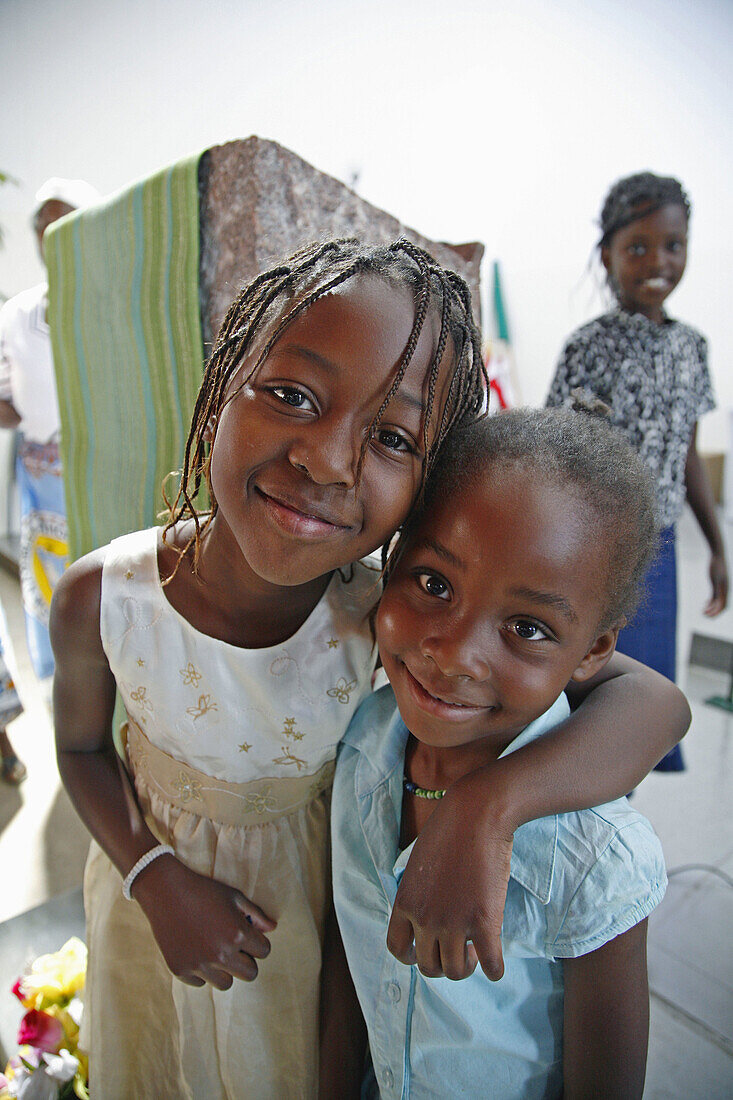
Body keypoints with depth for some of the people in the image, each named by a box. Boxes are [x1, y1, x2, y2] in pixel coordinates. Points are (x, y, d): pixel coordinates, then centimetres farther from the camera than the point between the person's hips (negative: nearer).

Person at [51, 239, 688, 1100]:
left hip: (310, 898, -1)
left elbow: (657, 702, -32)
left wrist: (492, 804, -46)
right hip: (153, 883, 2)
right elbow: (82, 746, -8)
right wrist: (158, 881, -19)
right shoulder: (100, 599, -28)